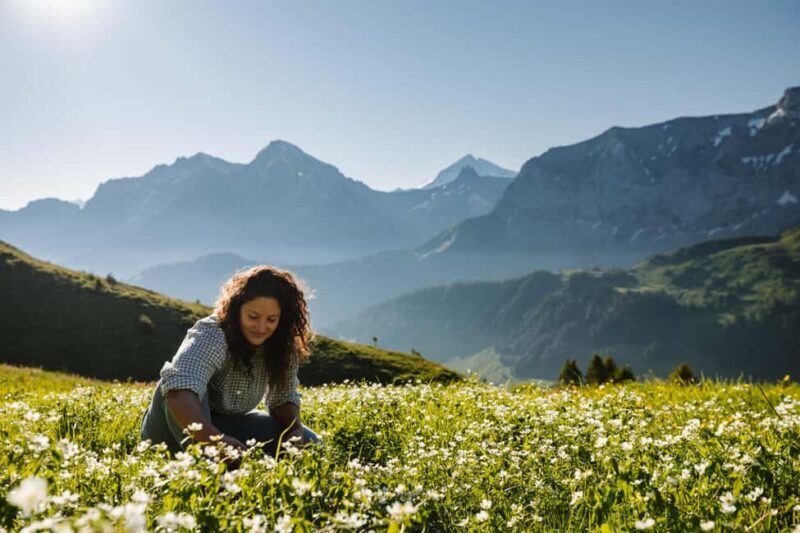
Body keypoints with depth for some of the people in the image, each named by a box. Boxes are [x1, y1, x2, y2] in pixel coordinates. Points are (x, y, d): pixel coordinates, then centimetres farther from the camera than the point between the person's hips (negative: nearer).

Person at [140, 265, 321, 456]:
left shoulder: (282, 346, -12)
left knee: (308, 442, -11)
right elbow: (179, 392, -49)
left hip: (226, 425, 5)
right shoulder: (211, 335, -32)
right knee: (183, 382, -37)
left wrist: (296, 430, -23)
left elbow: (284, 398, -1)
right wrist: (215, 439, -65)